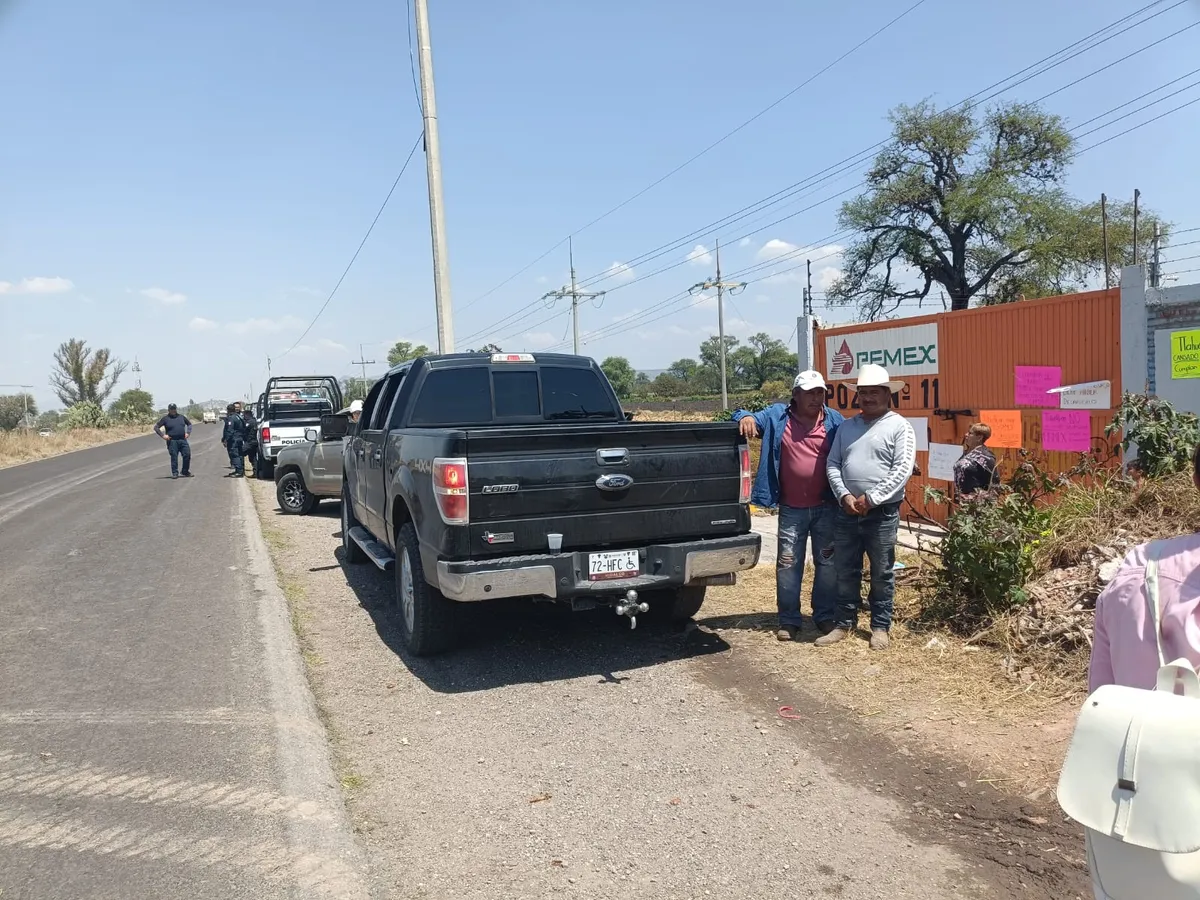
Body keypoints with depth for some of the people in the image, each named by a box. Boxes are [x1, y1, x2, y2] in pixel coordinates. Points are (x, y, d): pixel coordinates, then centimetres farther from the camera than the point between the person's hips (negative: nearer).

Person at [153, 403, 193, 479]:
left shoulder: (181, 417, 14)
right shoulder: (165, 419, 3)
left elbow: (189, 424, 26)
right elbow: (156, 427, 2)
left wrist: (188, 432, 11)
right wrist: (163, 435, -8)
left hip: (183, 440, 3)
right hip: (172, 441, -3)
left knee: (187, 455, -3)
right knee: (174, 457, -2)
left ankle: (185, 472, 12)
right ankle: (175, 473, 6)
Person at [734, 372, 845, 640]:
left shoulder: (834, 420, 1)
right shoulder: (776, 416, -1)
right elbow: (750, 421, 4)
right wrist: (746, 417, -22)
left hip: (827, 507, 1)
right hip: (791, 509, 0)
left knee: (827, 563, 10)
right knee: (788, 564, 4)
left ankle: (826, 615, 25)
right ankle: (789, 619, 16)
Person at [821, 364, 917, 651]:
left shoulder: (899, 426, -3)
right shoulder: (846, 426, 12)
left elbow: (902, 470, -12)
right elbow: (832, 464, 8)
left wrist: (871, 499, -16)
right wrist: (845, 496, -8)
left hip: (883, 514, -4)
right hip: (846, 512, 4)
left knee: (881, 574, 7)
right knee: (845, 572, 10)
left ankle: (880, 627, 20)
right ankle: (845, 623, 23)